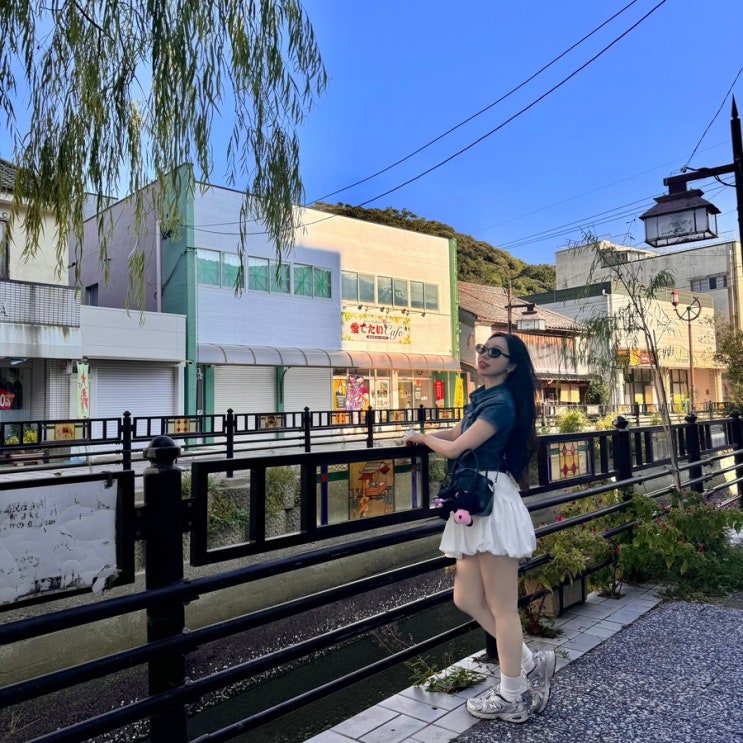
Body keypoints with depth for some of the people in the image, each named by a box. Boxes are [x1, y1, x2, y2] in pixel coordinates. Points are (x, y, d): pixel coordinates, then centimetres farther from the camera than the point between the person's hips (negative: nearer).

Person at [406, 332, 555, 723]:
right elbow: (458, 433, 31)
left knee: (501, 607, 2)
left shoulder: (502, 403, -14)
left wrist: (423, 437, 3)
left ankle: (512, 698, 18)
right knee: (467, 599, 12)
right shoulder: (480, 398, 16)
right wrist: (421, 436, 17)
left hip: (494, 504, -10)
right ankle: (531, 663, 26)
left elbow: (454, 449, -16)